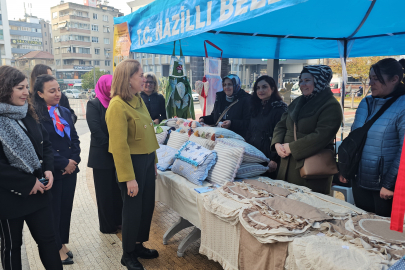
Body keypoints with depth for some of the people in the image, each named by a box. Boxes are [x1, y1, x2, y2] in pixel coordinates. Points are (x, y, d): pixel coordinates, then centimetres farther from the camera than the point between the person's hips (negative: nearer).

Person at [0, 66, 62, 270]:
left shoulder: (27, 114, 6)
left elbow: (46, 144, 10)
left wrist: (48, 170, -6)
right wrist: (28, 183, -17)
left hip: (37, 191, 6)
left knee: (47, 238, 14)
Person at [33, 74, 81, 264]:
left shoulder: (65, 112, 9)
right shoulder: (35, 115, -12)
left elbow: (74, 138, 9)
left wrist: (74, 160, -6)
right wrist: (63, 163, -15)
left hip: (70, 168, 6)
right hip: (52, 171, -6)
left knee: (66, 208, 14)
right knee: (54, 210, 8)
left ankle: (63, 243, 32)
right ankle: (56, 248, 25)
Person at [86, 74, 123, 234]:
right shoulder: (94, 105, -7)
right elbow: (96, 130, -15)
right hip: (103, 156, -5)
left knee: (118, 190, 12)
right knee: (105, 192, 7)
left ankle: (118, 220, 27)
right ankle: (107, 226, 21)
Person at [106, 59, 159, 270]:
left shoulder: (138, 99, 8)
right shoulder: (118, 105, -19)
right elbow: (119, 145, -21)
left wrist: (153, 161, 14)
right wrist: (129, 178, -20)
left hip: (147, 160, 8)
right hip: (132, 162, -8)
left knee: (147, 205, 17)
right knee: (133, 208, 7)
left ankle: (139, 245, 38)